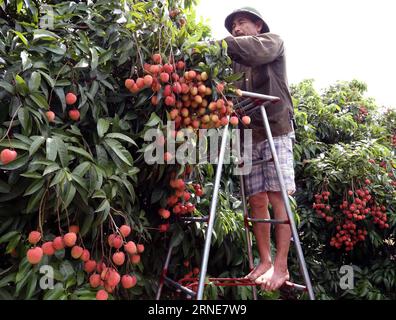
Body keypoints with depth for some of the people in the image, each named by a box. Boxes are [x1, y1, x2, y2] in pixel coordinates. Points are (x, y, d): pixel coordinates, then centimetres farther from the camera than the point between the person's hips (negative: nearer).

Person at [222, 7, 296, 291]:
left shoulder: (273, 42, 12)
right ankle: (265, 262, 9)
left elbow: (256, 49, -12)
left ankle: (281, 266, -5)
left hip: (275, 131, -4)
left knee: (278, 197, -9)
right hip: (249, 137, 5)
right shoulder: (236, 63, 23)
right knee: (257, 200, 2)